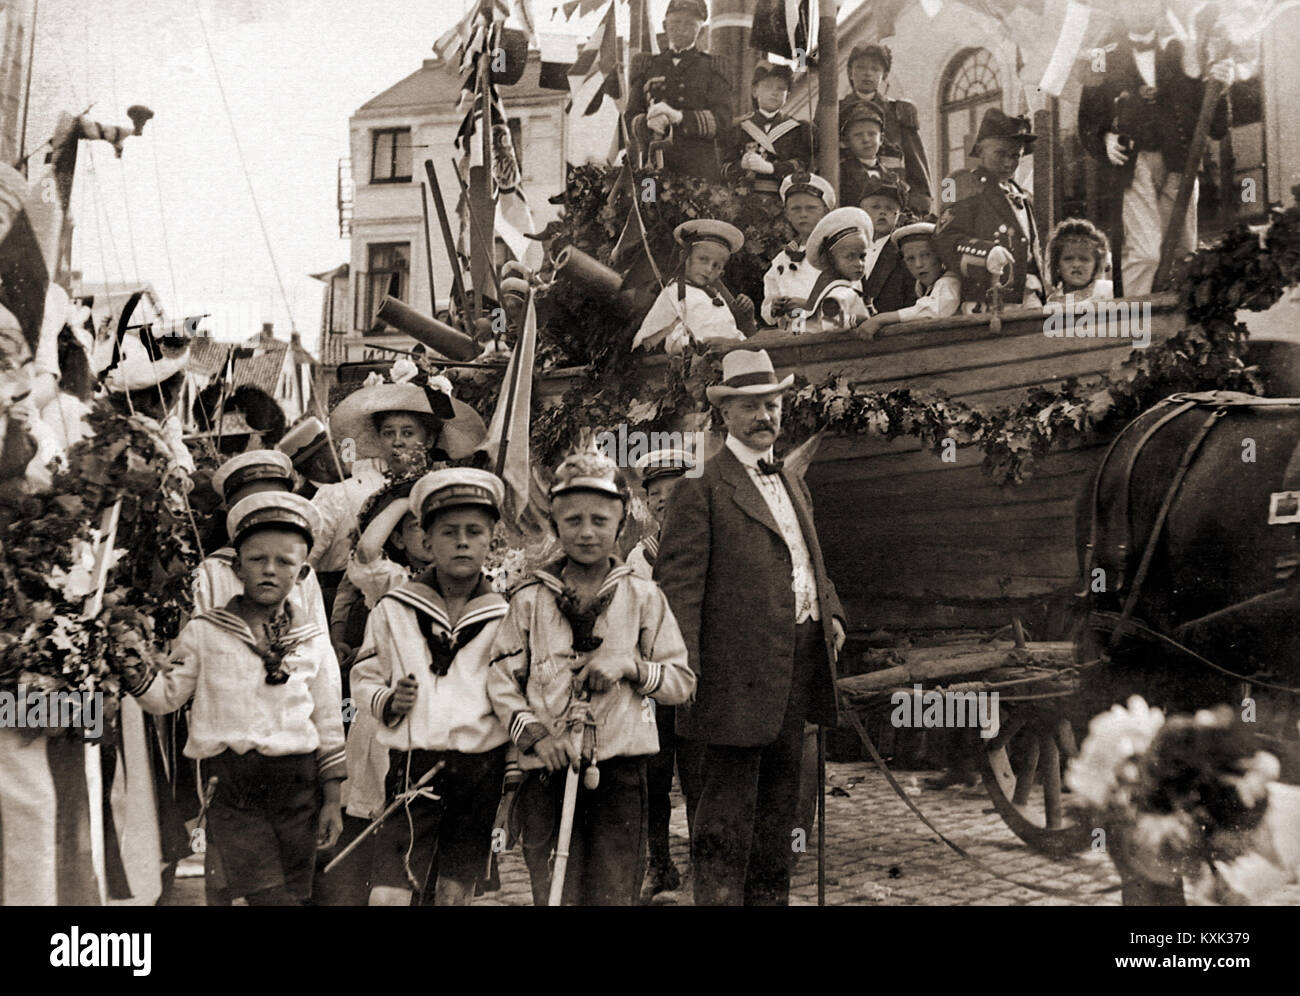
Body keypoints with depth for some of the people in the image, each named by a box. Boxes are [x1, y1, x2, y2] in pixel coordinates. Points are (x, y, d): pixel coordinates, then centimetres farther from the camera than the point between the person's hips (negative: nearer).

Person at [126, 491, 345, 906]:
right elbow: (167, 696, 4)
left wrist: (331, 801, 7)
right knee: (271, 898, -11)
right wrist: (135, 673, -17)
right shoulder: (204, 632, 5)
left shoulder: (314, 642, 8)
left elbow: (329, 724, 10)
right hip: (232, 789, -2)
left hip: (297, 784, 2)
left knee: (296, 894, 6)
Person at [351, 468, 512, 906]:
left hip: (481, 768, 1)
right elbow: (363, 677, 11)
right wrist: (388, 701, -10)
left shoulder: (505, 616, 4)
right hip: (413, 764, -1)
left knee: (456, 893, 9)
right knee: (388, 894, -10)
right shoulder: (395, 608, 3)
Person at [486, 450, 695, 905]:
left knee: (613, 895, 1)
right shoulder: (530, 600, 6)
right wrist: (534, 734, -11)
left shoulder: (644, 597, 6)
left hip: (620, 770, 0)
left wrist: (630, 665, -11)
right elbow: (500, 680, 4)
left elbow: (683, 681, 6)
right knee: (555, 895, 1)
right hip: (548, 771, 0)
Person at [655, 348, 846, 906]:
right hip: (738, 671, -8)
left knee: (779, 807, 16)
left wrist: (832, 614, 12)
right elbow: (678, 584, -12)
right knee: (727, 810, -3)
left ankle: (771, 897, 27)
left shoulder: (793, 486, 20)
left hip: (796, 671, 8)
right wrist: (684, 668, -20)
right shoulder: (700, 491, -6)